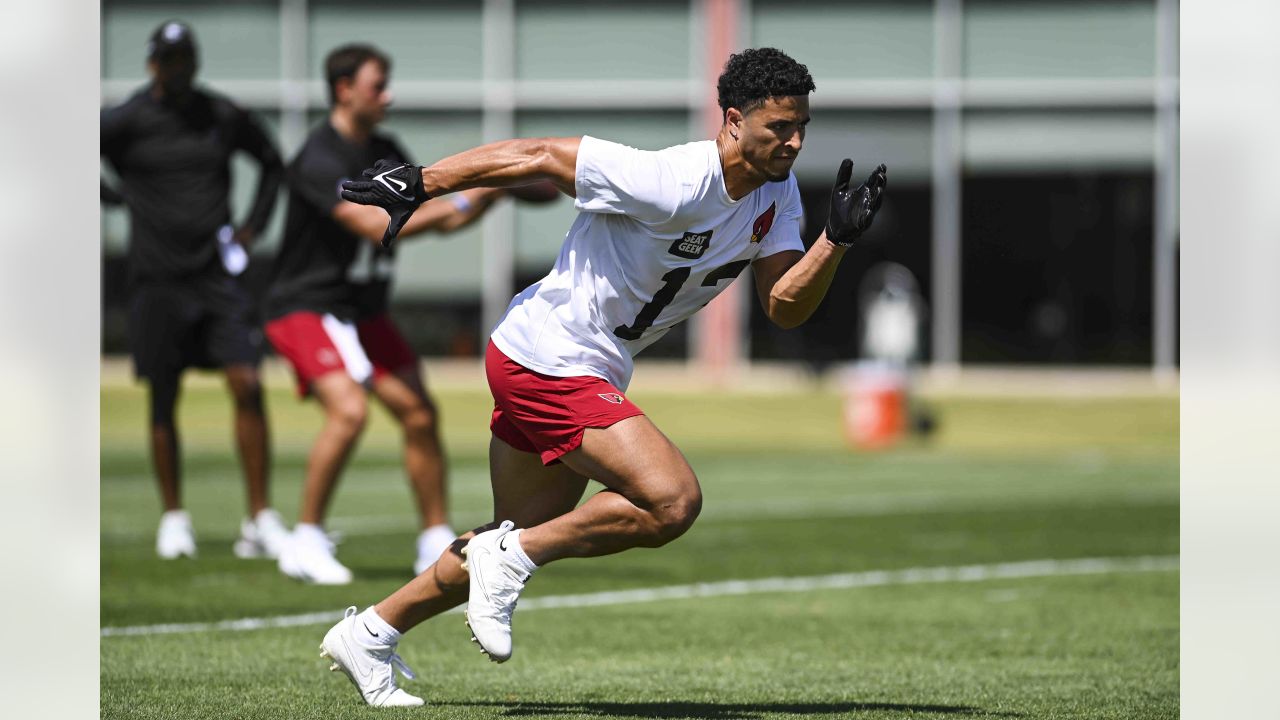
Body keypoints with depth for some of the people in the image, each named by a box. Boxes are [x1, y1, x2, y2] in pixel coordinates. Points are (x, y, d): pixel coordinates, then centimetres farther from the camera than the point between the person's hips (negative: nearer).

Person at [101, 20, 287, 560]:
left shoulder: (222, 116, 5)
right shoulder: (126, 121, -6)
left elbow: (272, 163, 21)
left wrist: (253, 226, 11)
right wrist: (114, 196, 0)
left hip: (217, 273, 2)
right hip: (158, 280, -2)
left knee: (247, 385, -9)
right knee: (163, 401, 4)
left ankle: (260, 522, -7)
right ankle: (173, 520, 19)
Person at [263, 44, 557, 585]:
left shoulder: (385, 153, 8)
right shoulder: (320, 160, -20)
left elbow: (437, 218, 14)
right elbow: (376, 226, -30)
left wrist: (493, 193, -3)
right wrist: (462, 201, -27)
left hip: (363, 311, 8)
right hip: (306, 307, -8)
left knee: (420, 413, 2)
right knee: (349, 409, -25)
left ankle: (436, 542, 13)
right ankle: (305, 542, -14)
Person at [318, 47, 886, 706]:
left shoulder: (777, 196, 1)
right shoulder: (670, 183, -25)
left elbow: (784, 307, -2)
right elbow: (539, 156, -19)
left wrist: (837, 239, -18)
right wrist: (420, 183, -15)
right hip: (549, 361, -9)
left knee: (521, 542, 17)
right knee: (673, 502, -21)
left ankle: (367, 634, 30)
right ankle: (511, 558, -6)